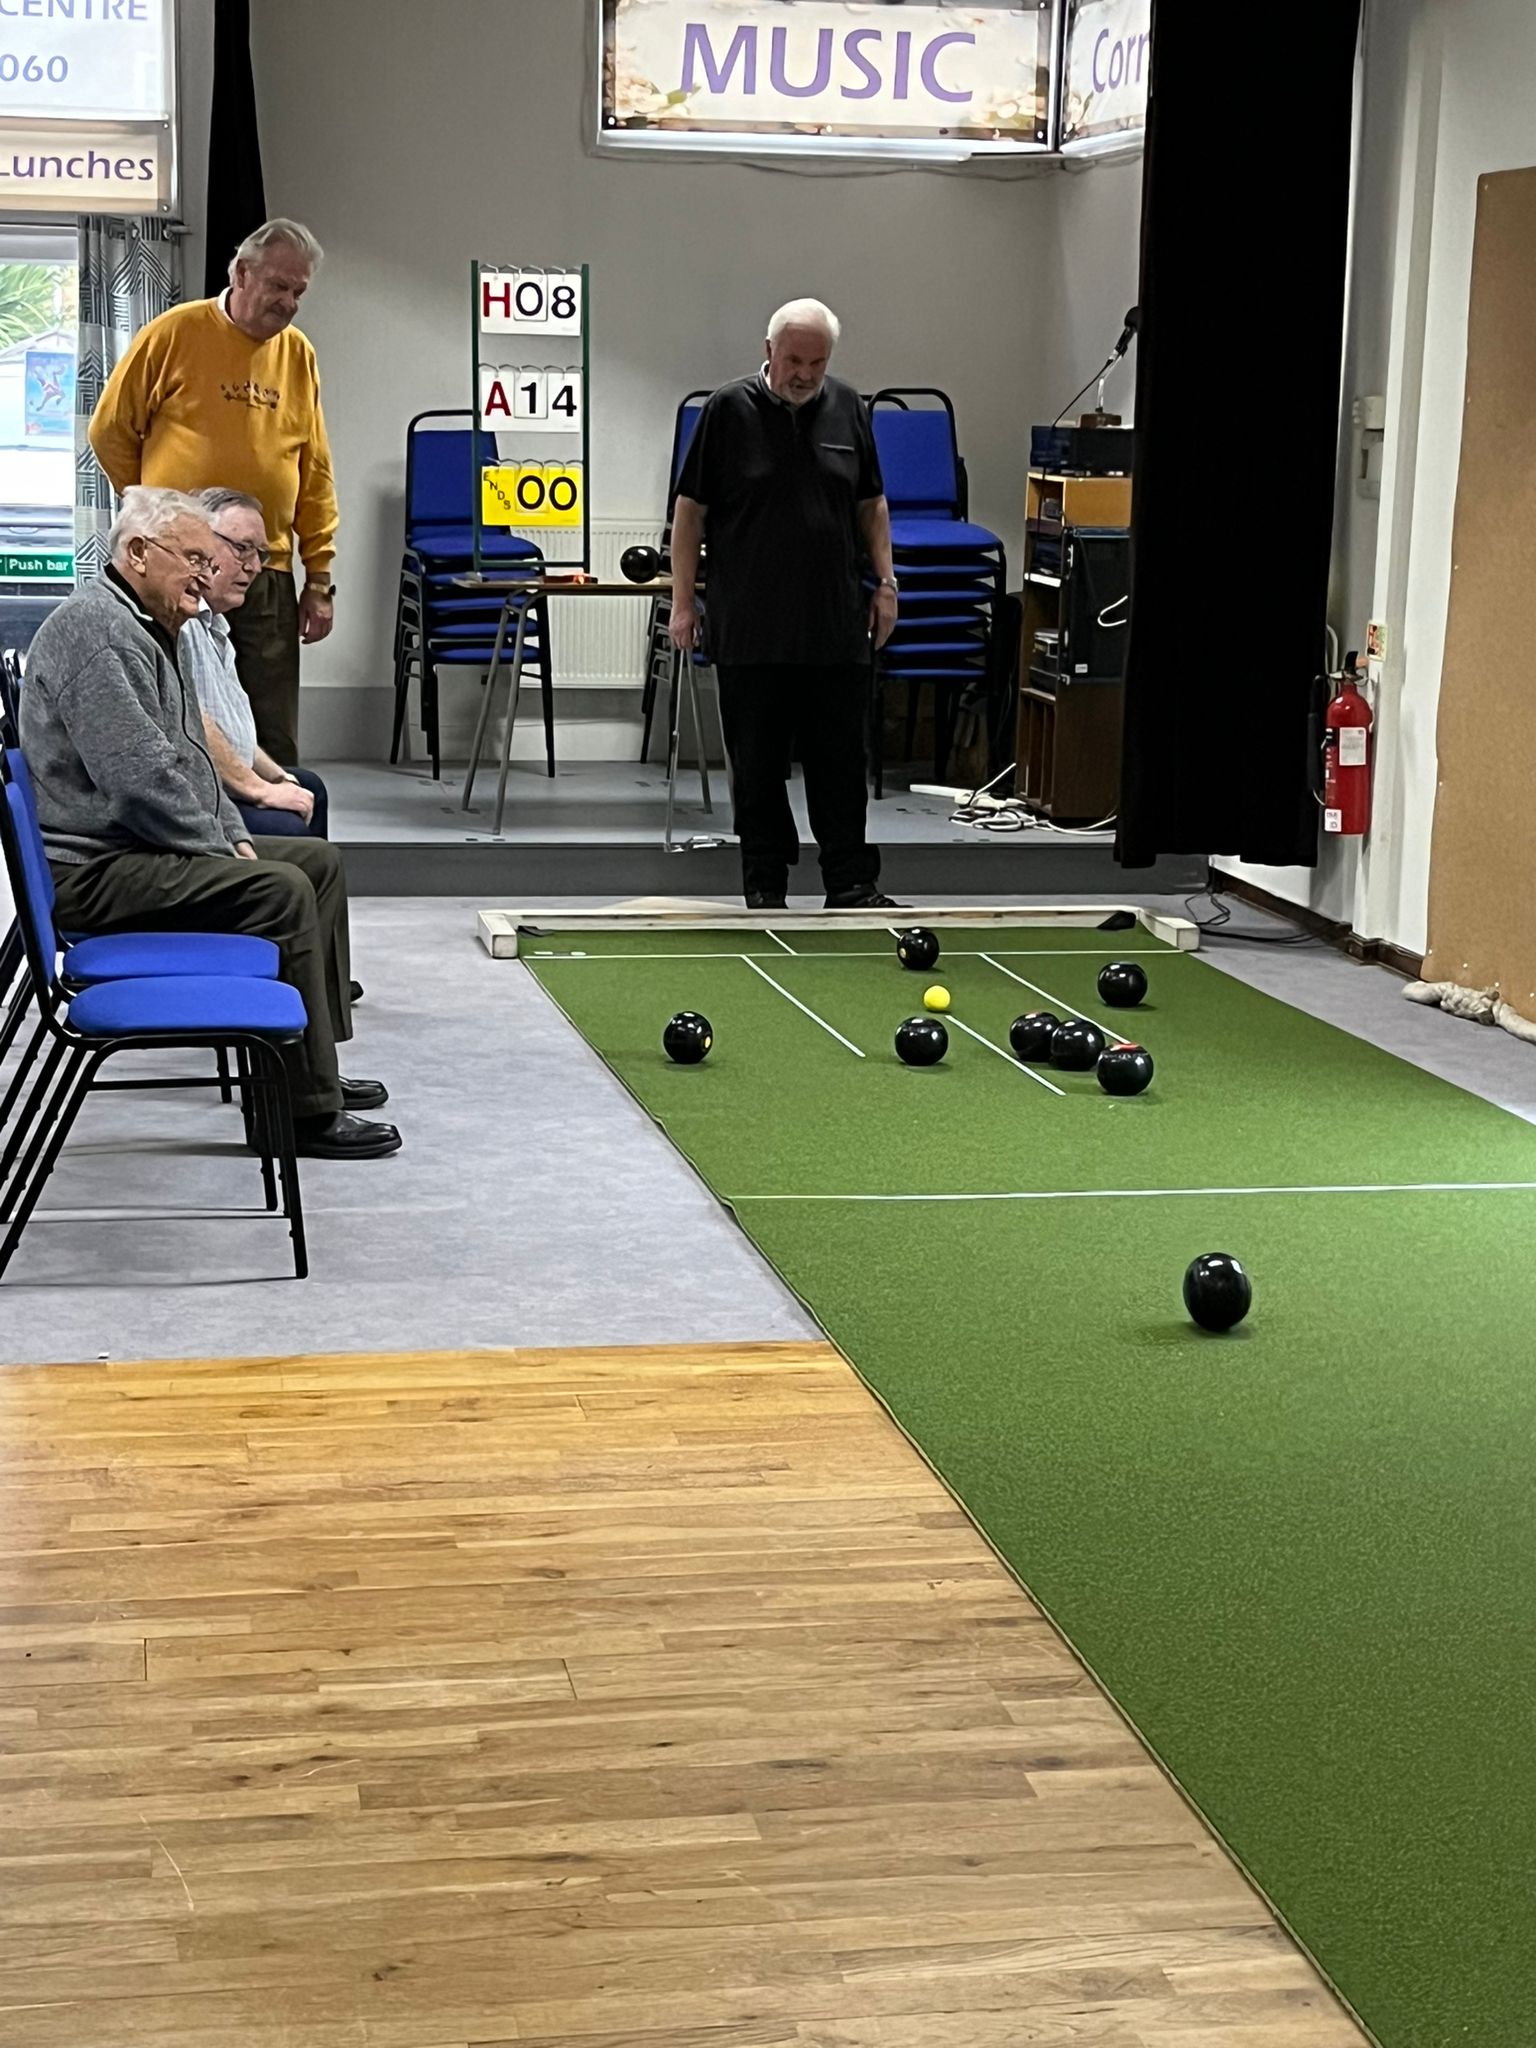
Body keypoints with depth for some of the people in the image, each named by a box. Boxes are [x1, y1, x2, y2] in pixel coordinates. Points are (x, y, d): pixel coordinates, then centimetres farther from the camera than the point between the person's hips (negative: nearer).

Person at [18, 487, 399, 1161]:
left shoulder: (145, 627, 19)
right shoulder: (94, 626, -17)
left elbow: (187, 754, 25)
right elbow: (140, 776, -25)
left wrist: (232, 834, 9)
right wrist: (220, 850, -15)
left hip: (145, 845, 12)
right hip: (94, 870, -12)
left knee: (319, 860, 12)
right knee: (280, 890, -25)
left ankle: (313, 1070, 15)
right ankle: (305, 1109, -21)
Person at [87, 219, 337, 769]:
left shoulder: (298, 353, 10)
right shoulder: (174, 333, -3)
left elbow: (314, 473, 11)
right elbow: (111, 431, 5)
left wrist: (319, 577, 8)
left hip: (268, 577, 4)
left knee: (274, 741, 5)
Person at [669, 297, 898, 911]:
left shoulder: (848, 409, 7)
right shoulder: (728, 410, -3)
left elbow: (871, 503, 16)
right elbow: (691, 509, 0)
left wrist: (884, 581, 8)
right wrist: (683, 599, -4)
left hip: (836, 625, 3)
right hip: (750, 628, -2)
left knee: (842, 761, 4)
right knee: (757, 766, 4)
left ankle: (851, 884, 10)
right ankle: (765, 888, 13)